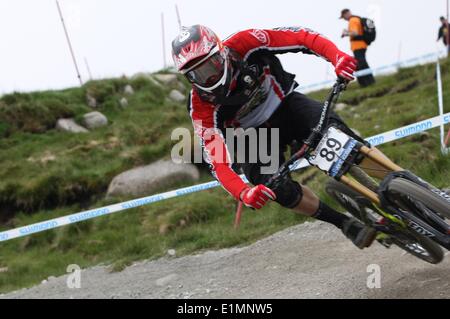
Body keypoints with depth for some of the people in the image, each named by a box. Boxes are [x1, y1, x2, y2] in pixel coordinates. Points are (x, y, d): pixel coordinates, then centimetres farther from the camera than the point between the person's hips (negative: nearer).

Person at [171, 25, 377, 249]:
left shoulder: (244, 45, -28)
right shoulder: (202, 106, -28)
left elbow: (302, 38, -29)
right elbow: (218, 162, -33)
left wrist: (338, 56, -47)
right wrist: (244, 193, -52)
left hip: (286, 106, 0)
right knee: (279, 190, -26)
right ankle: (348, 225, -7)